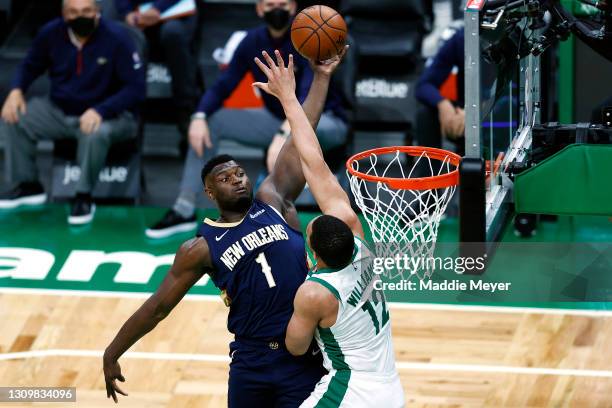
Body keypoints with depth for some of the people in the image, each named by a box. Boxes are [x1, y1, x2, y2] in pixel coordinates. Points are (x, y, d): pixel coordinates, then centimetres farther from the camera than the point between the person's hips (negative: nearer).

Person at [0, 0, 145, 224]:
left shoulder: (116, 37, -19)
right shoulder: (51, 33, -6)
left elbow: (135, 87, -20)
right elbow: (30, 66, 11)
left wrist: (100, 111, -33)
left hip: (108, 114, -5)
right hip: (59, 110, 5)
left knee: (95, 132, -39)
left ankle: (84, 197, -17)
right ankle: (28, 185, 4)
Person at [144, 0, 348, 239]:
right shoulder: (254, 41, -4)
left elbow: (309, 97, -34)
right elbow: (224, 85, -1)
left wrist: (284, 135, -50)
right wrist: (199, 117, -21)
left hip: (325, 123, -6)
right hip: (277, 120, 6)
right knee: (211, 121, -7)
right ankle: (184, 211, -5)